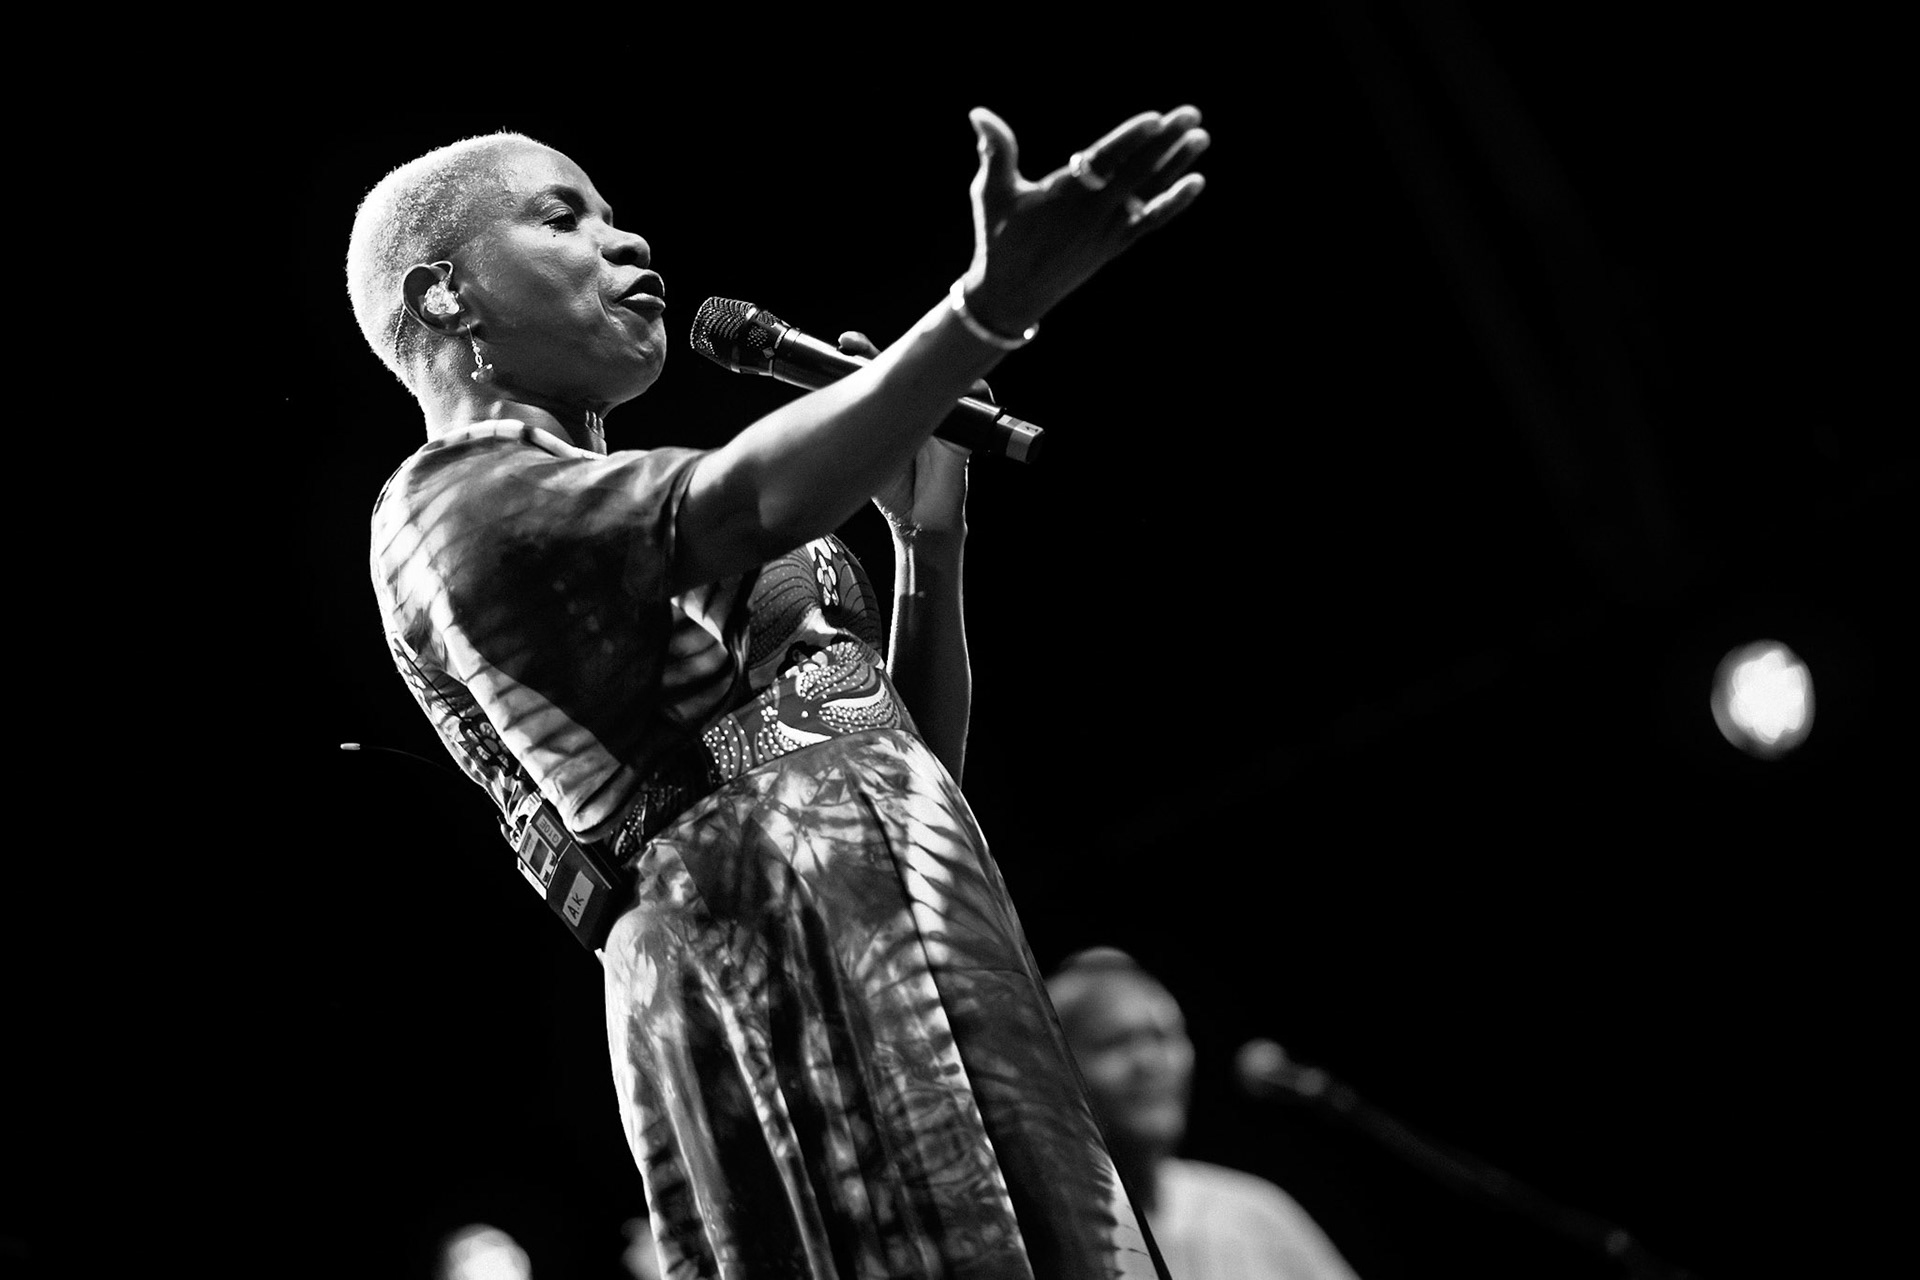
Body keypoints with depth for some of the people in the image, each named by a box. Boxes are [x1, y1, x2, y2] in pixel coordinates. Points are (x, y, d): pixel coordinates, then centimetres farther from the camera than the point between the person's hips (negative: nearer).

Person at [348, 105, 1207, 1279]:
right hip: (788, 968, -9)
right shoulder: (456, 497, 0)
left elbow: (910, 754, 26)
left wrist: (931, 533, 12)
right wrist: (991, 305, -36)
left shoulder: (621, 527, 29)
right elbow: (737, 505, -22)